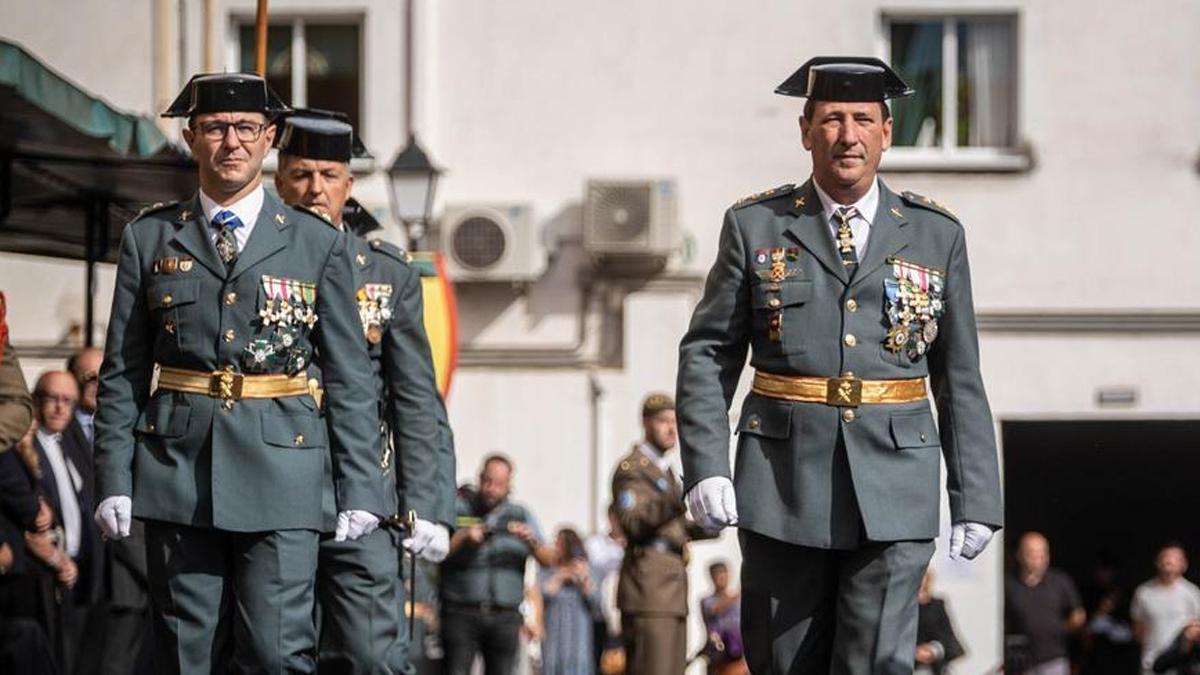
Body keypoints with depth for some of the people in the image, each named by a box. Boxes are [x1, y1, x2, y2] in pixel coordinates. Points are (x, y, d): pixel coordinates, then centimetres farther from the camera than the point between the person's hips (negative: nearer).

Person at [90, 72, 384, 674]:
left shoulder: (319, 244, 6)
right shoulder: (150, 238, 9)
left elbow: (349, 376, 6)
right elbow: (122, 373, 9)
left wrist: (360, 489, -1)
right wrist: (114, 481, 0)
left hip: (281, 469, -1)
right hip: (178, 470, 2)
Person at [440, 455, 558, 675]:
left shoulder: (521, 516, 13)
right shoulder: (457, 509, 5)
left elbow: (549, 561, 7)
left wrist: (532, 542, -12)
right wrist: (463, 539, -19)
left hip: (505, 617, 2)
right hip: (461, 614, -2)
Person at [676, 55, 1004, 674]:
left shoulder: (936, 235, 7)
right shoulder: (755, 226, 5)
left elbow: (960, 379, 9)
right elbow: (707, 354, 5)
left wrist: (975, 499, 4)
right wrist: (706, 468, -8)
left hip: (893, 489, 0)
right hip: (782, 485, 0)